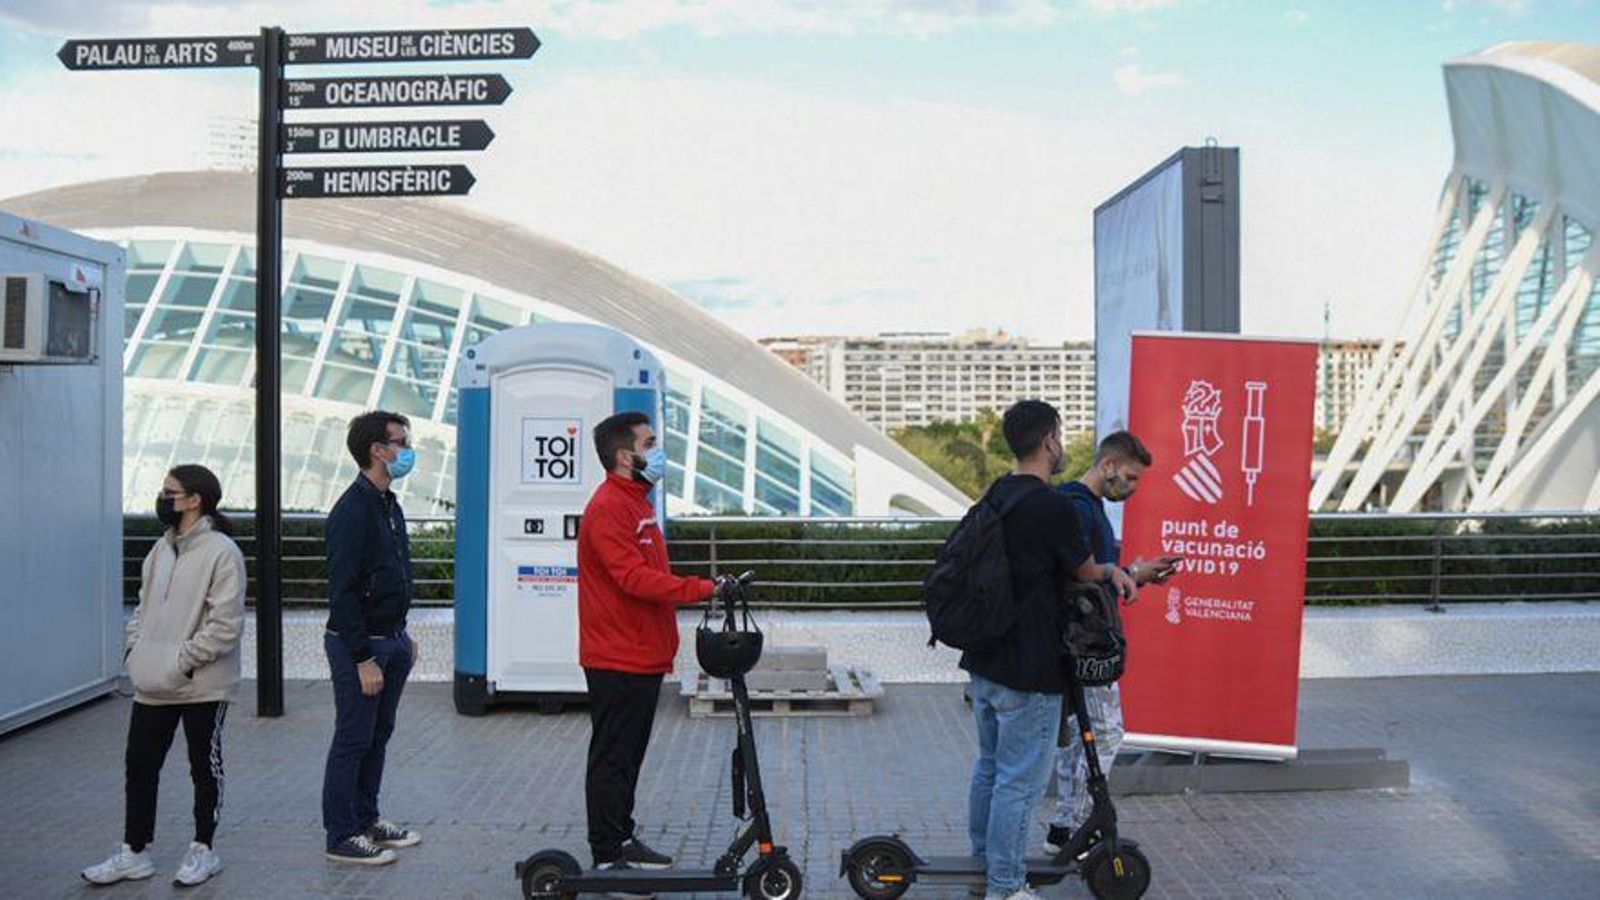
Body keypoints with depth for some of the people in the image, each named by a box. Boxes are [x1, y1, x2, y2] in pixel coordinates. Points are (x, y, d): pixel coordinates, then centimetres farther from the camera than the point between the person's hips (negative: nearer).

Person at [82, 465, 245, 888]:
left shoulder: (221, 551, -15)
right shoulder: (162, 547, 9)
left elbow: (226, 624, -19)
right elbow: (144, 603, 19)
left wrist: (184, 661, -19)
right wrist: (134, 645, 5)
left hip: (203, 686, -7)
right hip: (153, 685, 7)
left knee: (205, 769, 8)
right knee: (140, 765, 12)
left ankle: (203, 850, 22)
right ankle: (134, 852, 25)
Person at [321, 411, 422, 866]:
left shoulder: (389, 505, 12)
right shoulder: (353, 510, -18)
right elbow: (342, 592, -21)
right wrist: (363, 658, -22)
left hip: (391, 640, 9)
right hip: (360, 644, -9)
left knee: (378, 736, 16)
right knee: (353, 740, 0)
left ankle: (366, 820, 28)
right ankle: (341, 837, 11)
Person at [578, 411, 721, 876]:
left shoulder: (637, 502, 16)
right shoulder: (608, 508, -17)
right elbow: (634, 578, -26)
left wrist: (665, 645, 18)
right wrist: (702, 589, -28)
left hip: (643, 657, 10)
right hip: (617, 662, -10)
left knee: (629, 754, 17)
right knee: (612, 758, -1)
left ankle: (623, 838, 28)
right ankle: (608, 856, 6)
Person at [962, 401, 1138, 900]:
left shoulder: (996, 496, 8)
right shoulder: (1053, 507, -20)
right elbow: (1086, 572, -4)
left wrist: (1107, 571, 8)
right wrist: (1117, 573, 18)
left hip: (984, 660, 9)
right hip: (1029, 671, -9)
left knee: (990, 766, 20)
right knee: (1020, 780, 2)